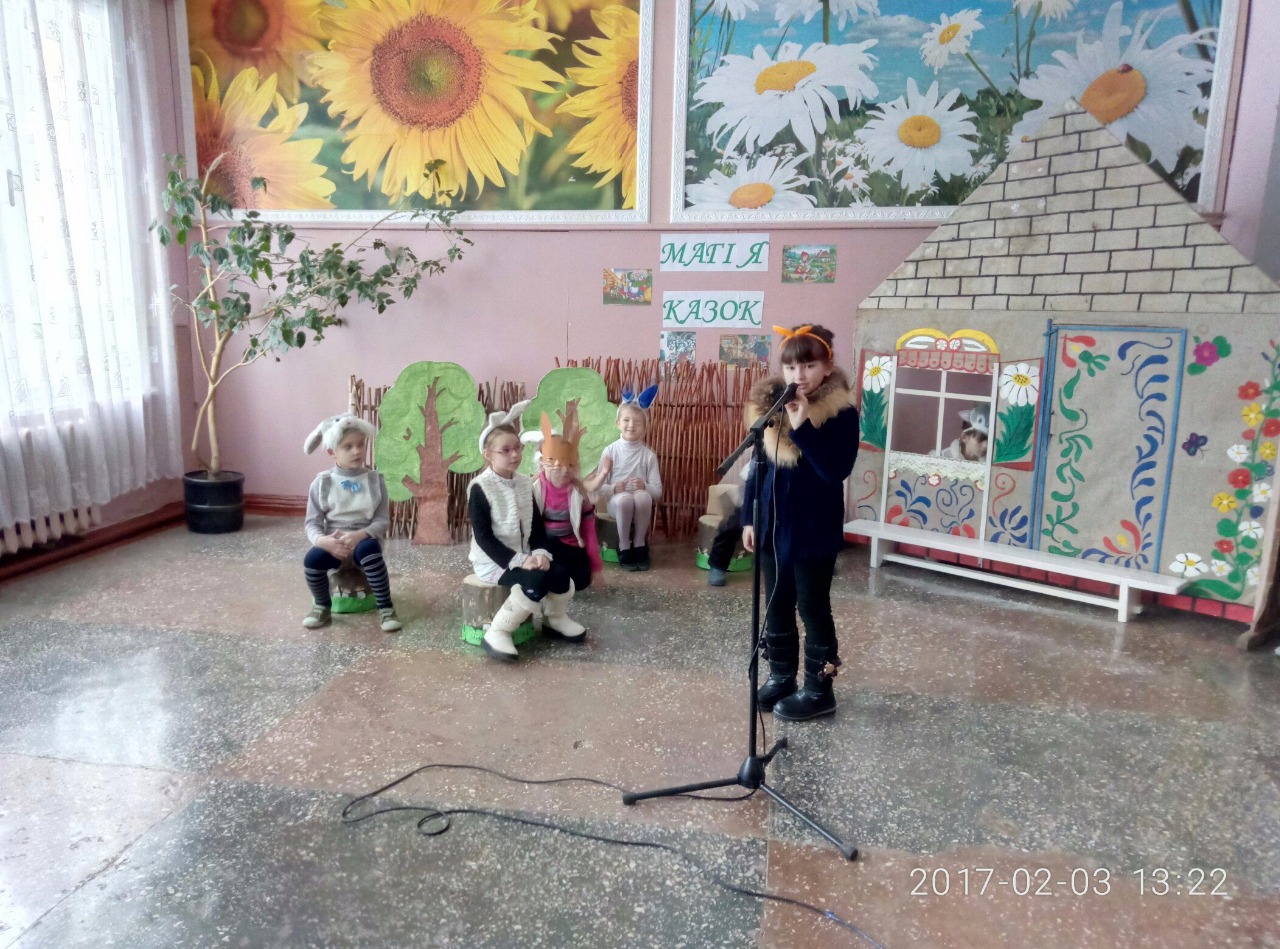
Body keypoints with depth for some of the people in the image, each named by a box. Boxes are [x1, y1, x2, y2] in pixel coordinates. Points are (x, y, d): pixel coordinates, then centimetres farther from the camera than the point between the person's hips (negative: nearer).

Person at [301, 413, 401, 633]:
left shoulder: (375, 479, 0)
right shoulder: (322, 482, 1)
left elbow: (382, 520, -5)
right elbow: (312, 522, -1)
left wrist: (359, 535, -23)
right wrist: (323, 540, -23)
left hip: (364, 540, -1)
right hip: (332, 542, 1)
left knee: (369, 550, -36)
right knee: (312, 559, -30)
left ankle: (386, 608, -20)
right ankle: (322, 606, 1)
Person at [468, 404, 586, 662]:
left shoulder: (525, 483, 6)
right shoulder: (480, 487, -14)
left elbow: (536, 525, 9)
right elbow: (483, 537, -18)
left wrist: (540, 552, -11)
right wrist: (518, 560, -25)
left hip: (523, 556, 7)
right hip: (492, 561, -6)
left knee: (560, 573, -13)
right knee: (537, 581, -28)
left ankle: (555, 619, 16)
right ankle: (496, 633, -18)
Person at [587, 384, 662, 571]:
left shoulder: (648, 455, 1)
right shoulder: (610, 451, 1)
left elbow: (657, 491, -1)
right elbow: (598, 488, 0)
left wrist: (644, 486, -21)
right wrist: (614, 488, -20)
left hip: (641, 504, 1)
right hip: (617, 502, 0)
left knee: (642, 496, -35)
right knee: (624, 498, -35)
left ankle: (640, 545, -14)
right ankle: (624, 546, -16)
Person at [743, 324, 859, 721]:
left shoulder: (841, 413, -12)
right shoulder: (770, 404, 2)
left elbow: (836, 470, -23)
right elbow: (757, 465, 8)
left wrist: (803, 426, -27)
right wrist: (749, 517, 7)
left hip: (814, 530, -5)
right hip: (773, 525, 5)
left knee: (813, 608, 6)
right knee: (777, 606, 15)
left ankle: (818, 690, 20)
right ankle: (781, 676, 32)